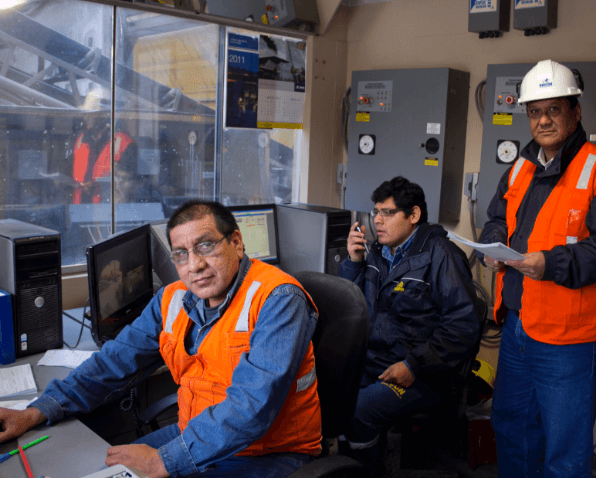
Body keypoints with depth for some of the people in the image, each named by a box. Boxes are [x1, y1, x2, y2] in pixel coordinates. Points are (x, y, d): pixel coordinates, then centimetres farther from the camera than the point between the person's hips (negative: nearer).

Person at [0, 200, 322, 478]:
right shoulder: (172, 300, 3)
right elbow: (114, 361, 8)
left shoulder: (277, 300, -21)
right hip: (194, 436, 7)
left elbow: (251, 404, -28)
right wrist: (37, 412, -2)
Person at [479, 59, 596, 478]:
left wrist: (552, 264, -27)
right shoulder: (520, 169, 11)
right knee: (511, 426, 24)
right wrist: (493, 247, 0)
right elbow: (498, 219, 20)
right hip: (516, 325, 7)